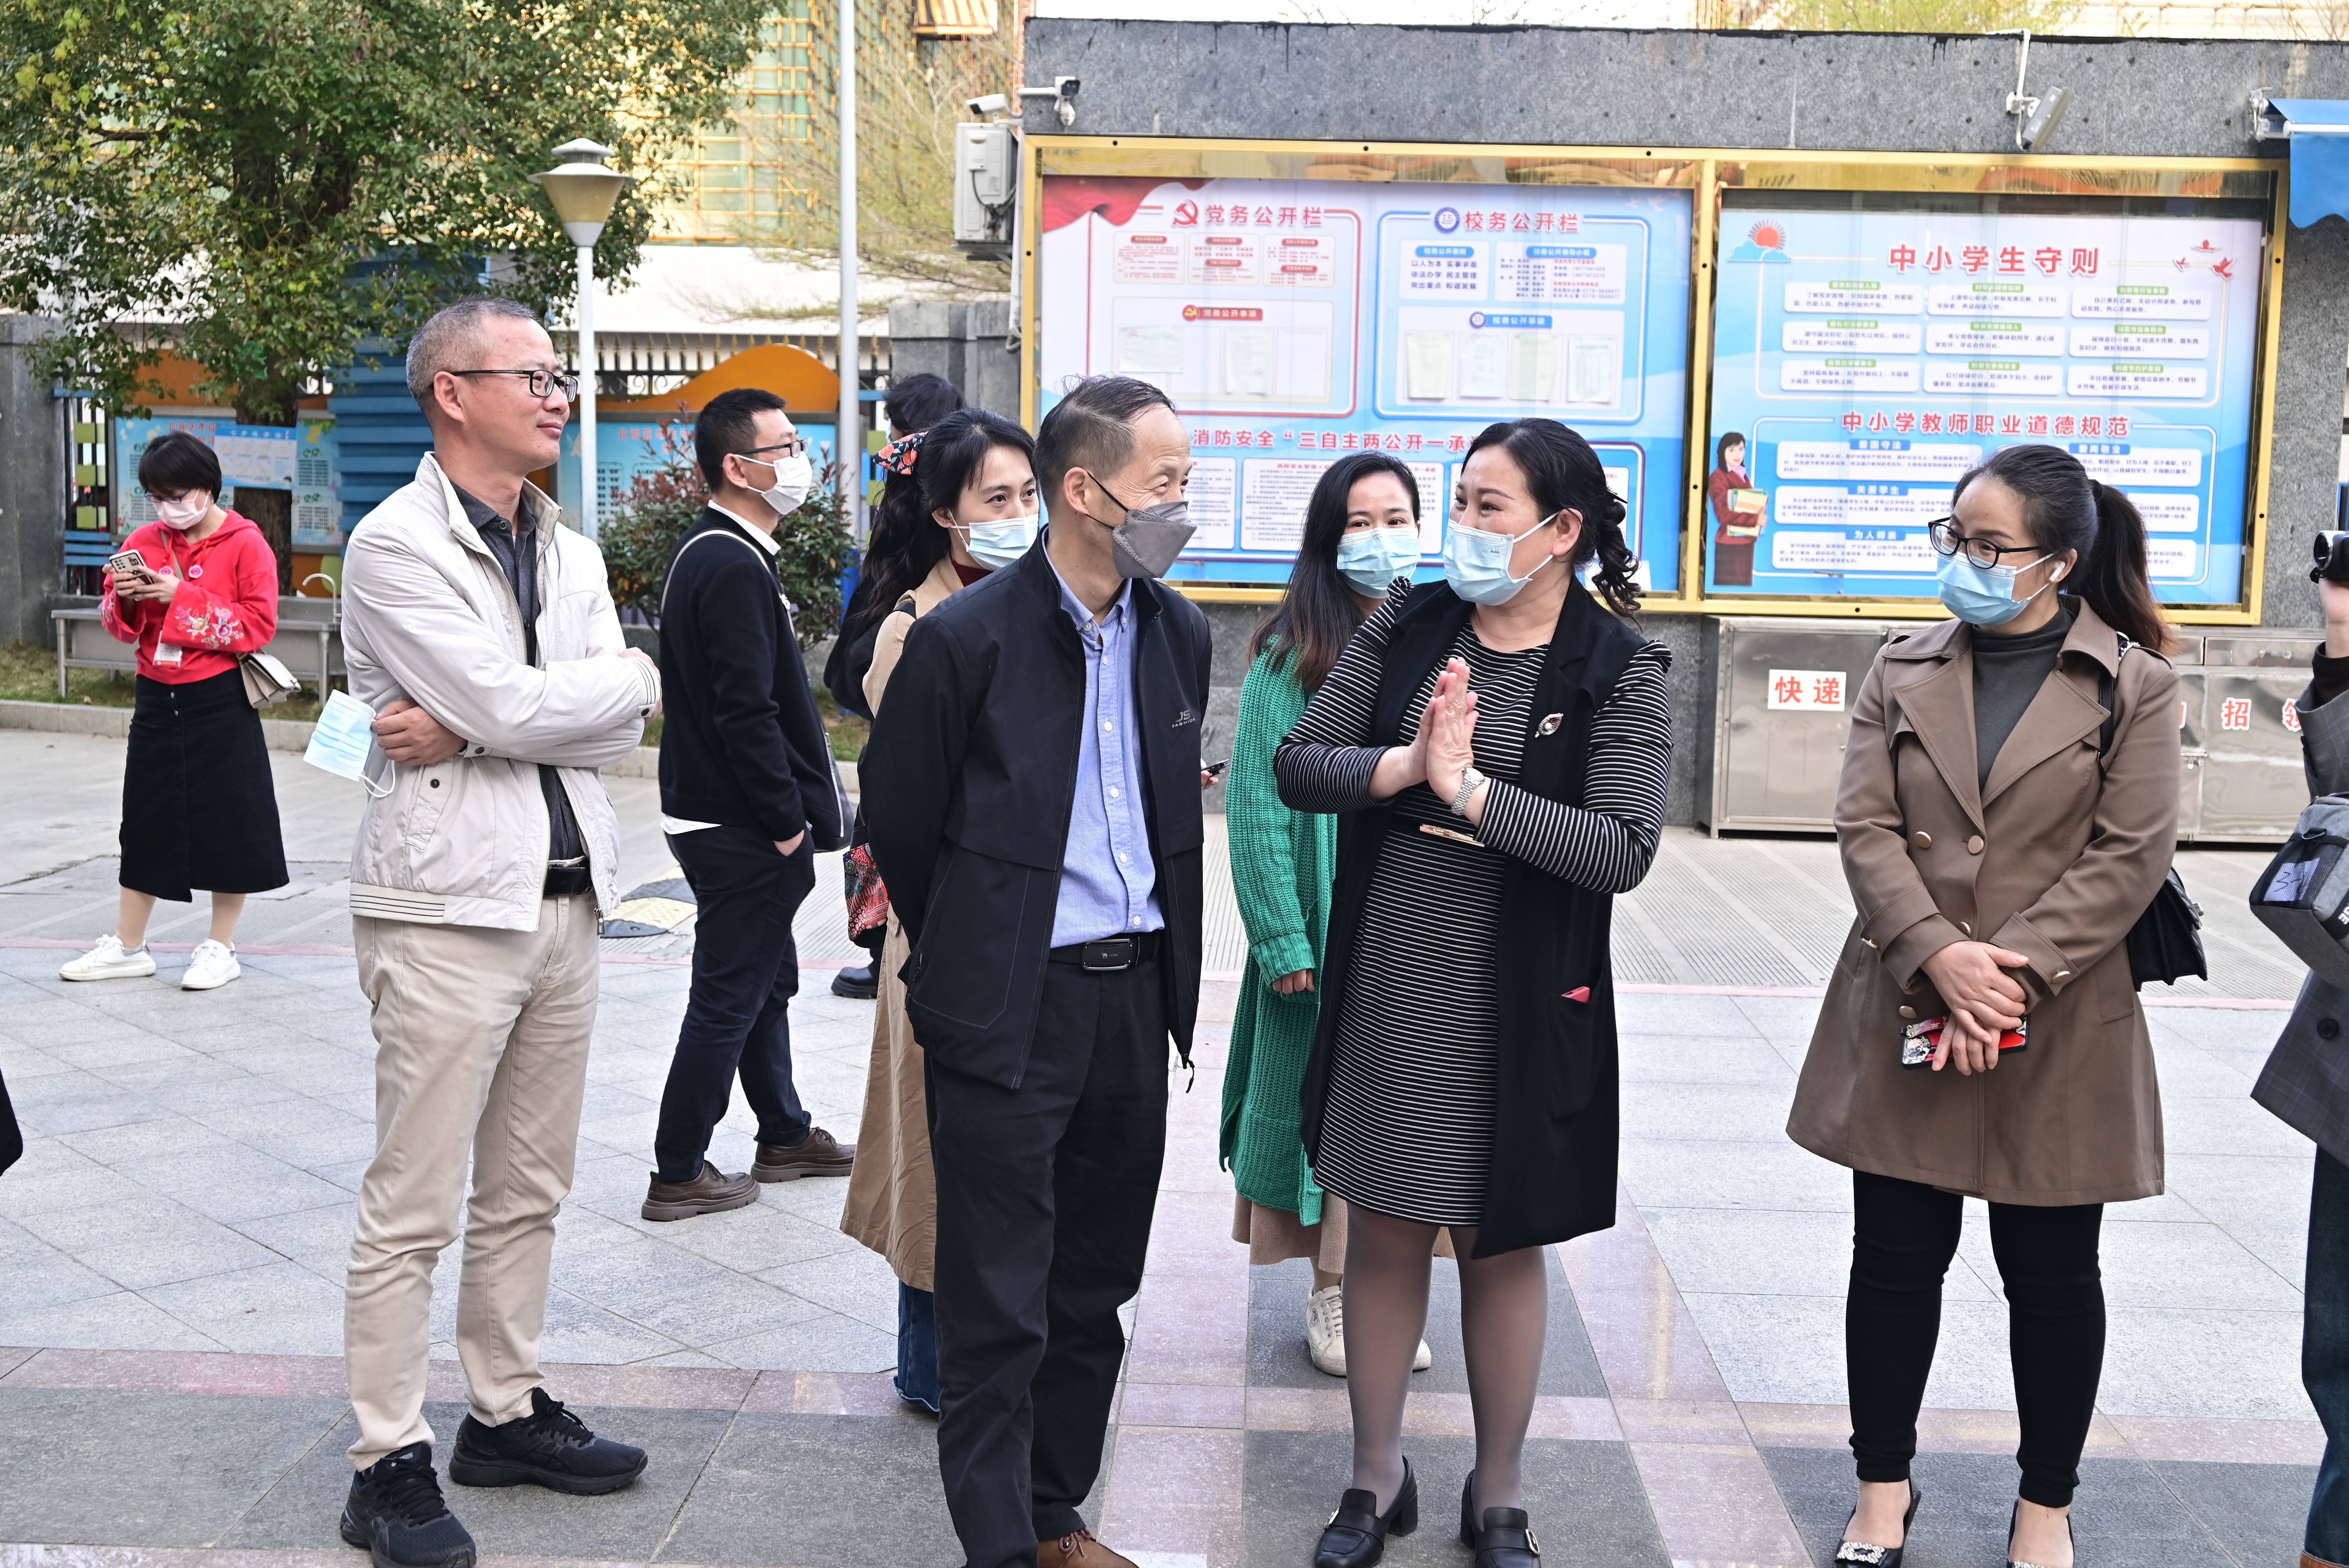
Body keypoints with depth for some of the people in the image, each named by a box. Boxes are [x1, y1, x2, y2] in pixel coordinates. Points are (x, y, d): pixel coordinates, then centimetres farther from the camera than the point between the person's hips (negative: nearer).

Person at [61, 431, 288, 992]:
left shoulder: (246, 544, -7)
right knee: (147, 820, 12)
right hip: (157, 699, 5)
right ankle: (128, 947, 22)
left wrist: (183, 598, -19)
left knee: (229, 823, 1)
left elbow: (260, 625, -15)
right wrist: (125, 597, -11)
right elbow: (118, 625, 12)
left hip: (220, 702, -5)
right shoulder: (145, 542, 8)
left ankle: (221, 947, 14)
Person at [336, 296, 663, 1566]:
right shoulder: (395, 546, -9)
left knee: (528, 1190, 15)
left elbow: (621, 730, 1)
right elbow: (507, 707, -19)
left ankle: (505, 1413, 27)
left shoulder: (567, 551, 12)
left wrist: (472, 729, -12)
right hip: (448, 902, -7)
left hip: (563, 895, 7)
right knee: (411, 1206, -1)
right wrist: (636, 676, -4)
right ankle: (388, 1466, 10)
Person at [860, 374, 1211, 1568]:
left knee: (1094, 1290, 17)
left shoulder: (1179, 634, 5)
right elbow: (896, 826, -1)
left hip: (1133, 998, 6)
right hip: (1007, 1008, -6)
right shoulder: (963, 639, -13)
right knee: (998, 1310, 2)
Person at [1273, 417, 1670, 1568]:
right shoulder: (1406, 628, 1)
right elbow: (1295, 766, -2)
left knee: (1502, 1247, 12)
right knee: (1382, 1233, 12)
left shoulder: (1618, 671, -8)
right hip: (1383, 989, 3)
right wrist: (1407, 766, -19)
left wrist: (1471, 790, -23)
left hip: (1518, 1002, -2)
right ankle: (1377, 1475, 31)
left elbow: (1623, 849, -19)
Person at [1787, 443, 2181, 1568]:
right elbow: (1865, 828, -2)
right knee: (1895, 1257, 10)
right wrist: (1939, 957, -16)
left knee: (2052, 1274, 10)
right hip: (1904, 1018, 2)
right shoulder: (1905, 673, 6)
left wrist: (2012, 975, -16)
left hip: (2060, 1034, -2)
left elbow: (2129, 857, -8)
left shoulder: (2132, 685, -2)